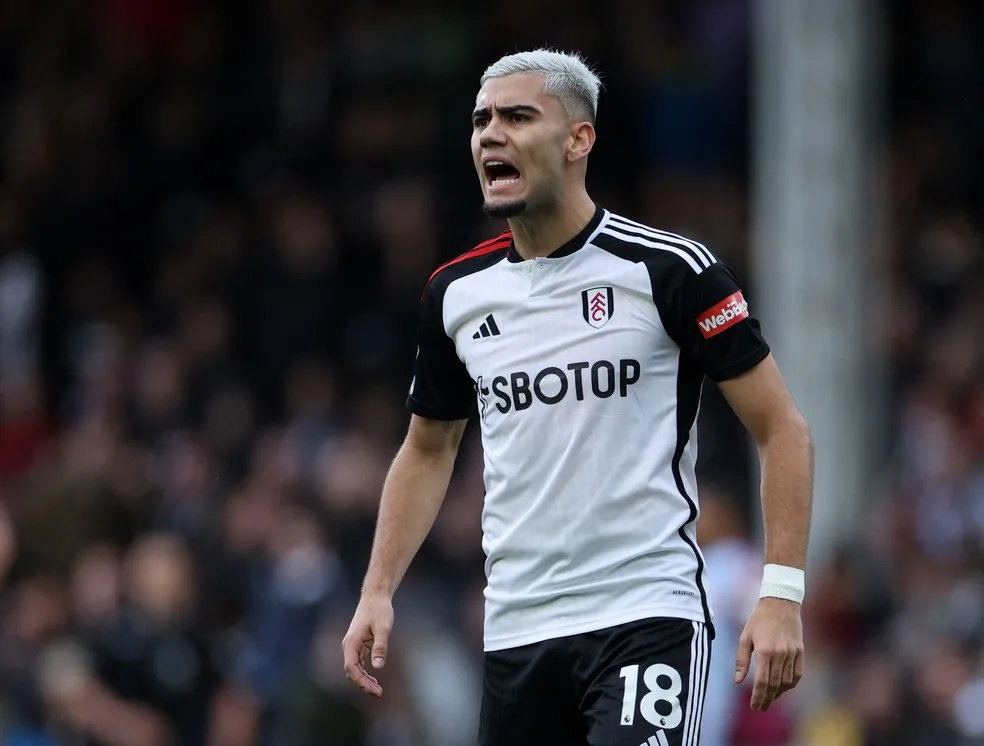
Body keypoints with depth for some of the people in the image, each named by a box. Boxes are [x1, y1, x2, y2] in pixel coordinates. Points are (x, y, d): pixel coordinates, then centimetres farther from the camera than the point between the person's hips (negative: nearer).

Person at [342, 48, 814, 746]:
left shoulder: (668, 269, -6)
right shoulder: (456, 292, 9)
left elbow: (782, 429, -3)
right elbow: (428, 450, 23)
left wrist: (781, 594, -12)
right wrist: (378, 592, 12)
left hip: (648, 616, -5)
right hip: (516, 630, 5)